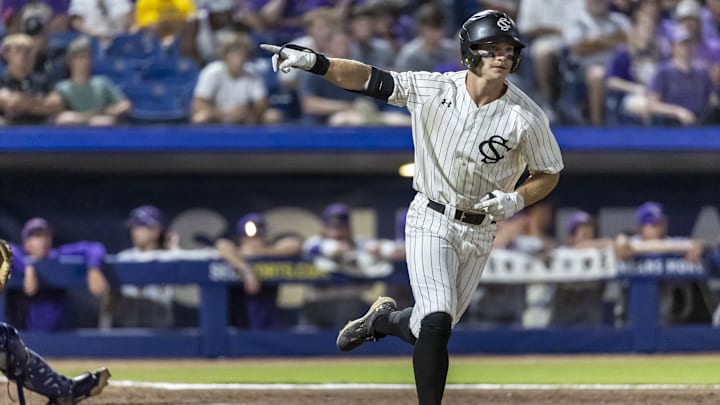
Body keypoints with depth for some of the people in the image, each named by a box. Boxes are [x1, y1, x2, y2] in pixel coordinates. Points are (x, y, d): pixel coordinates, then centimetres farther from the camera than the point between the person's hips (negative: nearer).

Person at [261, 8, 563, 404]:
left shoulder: (527, 116, -11)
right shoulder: (433, 89, -12)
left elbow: (548, 174, 1)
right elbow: (369, 79, -15)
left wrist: (517, 200, -18)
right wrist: (313, 61, -29)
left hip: (478, 232, 2)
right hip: (431, 222, -2)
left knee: (432, 329, 9)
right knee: (436, 323, -20)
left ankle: (384, 318, 41)